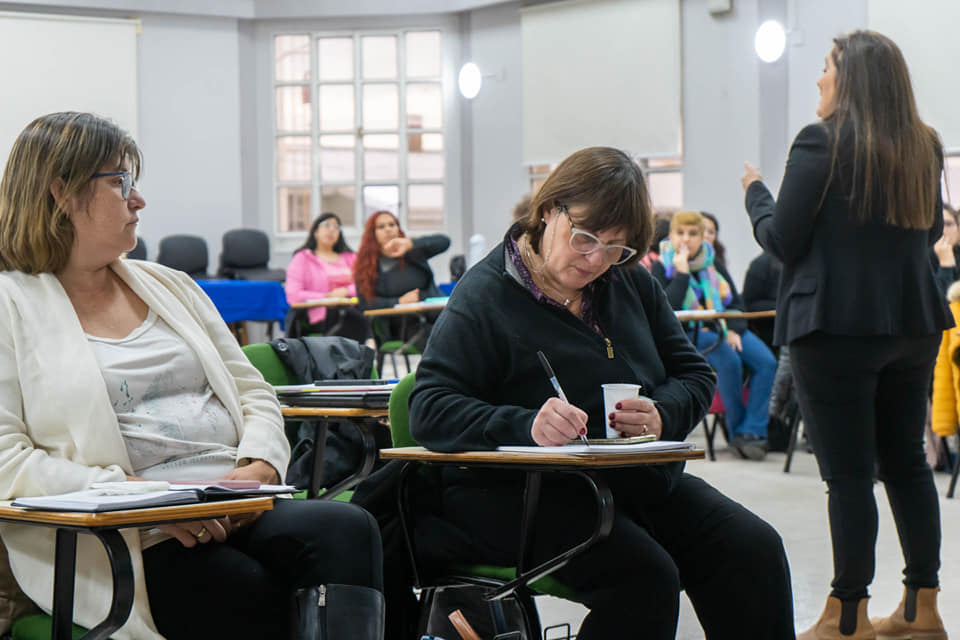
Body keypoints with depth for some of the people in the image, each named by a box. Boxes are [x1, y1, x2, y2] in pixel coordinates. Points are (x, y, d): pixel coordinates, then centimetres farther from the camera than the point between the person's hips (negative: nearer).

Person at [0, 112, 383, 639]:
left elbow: (254, 394, 22)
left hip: (237, 512, 6)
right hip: (137, 546, -6)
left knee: (347, 529, -26)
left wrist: (259, 467, -1)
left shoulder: (169, 285, 24)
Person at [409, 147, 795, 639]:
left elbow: (695, 376, 16)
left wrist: (662, 416, -10)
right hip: (514, 492, -6)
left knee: (755, 551, -16)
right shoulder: (484, 295, -8)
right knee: (644, 575, -31)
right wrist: (526, 426, -35)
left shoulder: (630, 283, 12)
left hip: (638, 479, 6)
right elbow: (428, 410, -16)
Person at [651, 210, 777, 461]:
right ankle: (737, 430, -19)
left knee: (766, 362, -21)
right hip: (689, 334, -5)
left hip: (724, 328, 5)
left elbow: (736, 301, 15)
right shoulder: (661, 268, 2)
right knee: (729, 361, -34)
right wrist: (681, 272, -15)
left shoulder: (713, 265, 16)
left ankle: (753, 431, -22)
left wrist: (734, 330, -4)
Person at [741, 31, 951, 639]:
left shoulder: (822, 144, -11)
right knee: (906, 462, 13)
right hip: (913, 323, 6)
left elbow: (783, 240, -8)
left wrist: (756, 193, 10)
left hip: (837, 326, -6)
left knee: (848, 473, -3)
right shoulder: (923, 147, 8)